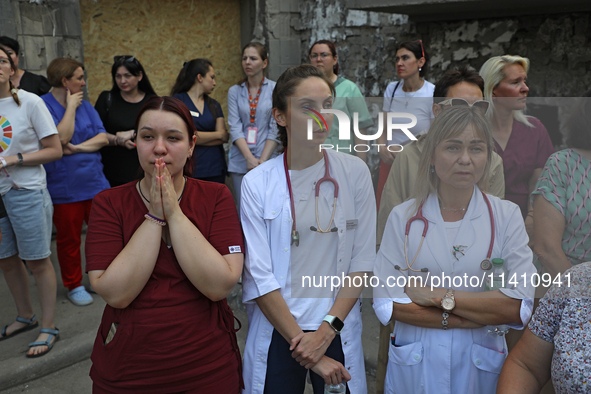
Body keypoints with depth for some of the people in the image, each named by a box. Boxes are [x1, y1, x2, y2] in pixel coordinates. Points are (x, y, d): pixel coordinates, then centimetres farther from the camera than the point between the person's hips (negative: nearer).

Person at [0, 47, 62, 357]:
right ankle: (25, 317, 35)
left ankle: (48, 328, 15)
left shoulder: (29, 102, -7)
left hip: (26, 192, -4)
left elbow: (54, 150, -8)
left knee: (37, 261, 2)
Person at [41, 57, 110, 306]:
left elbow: (103, 138, 1)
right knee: (68, 239, 8)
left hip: (95, 181, 5)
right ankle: (74, 285, 25)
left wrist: (78, 148, -14)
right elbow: (60, 138, -22)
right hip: (63, 188, -5)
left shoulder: (85, 105, 9)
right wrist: (70, 107, -14)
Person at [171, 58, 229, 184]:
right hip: (189, 169, -4)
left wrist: (196, 139, -9)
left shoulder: (214, 105, 15)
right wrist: (218, 134, -2)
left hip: (216, 169, 4)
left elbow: (224, 137, 3)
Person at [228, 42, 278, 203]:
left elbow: (275, 129, -4)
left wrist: (262, 160, -11)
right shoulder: (234, 91, 8)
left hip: (267, 160, -2)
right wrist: (249, 158, -13)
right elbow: (235, 128, -1)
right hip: (240, 161, 2)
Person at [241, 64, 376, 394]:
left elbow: (363, 260, -5)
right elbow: (260, 277, -11)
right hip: (277, 332, -1)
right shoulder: (257, 183, -9)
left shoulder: (355, 172, -5)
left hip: (338, 330, 1)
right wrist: (300, 342, -12)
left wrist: (327, 329, -11)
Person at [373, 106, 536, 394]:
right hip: (413, 366, 0)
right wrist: (484, 316, -16)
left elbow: (520, 306, -13)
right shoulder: (402, 217, -7)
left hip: (479, 367, 0)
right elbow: (386, 303, -13)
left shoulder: (507, 216, -5)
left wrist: (439, 296, -18)